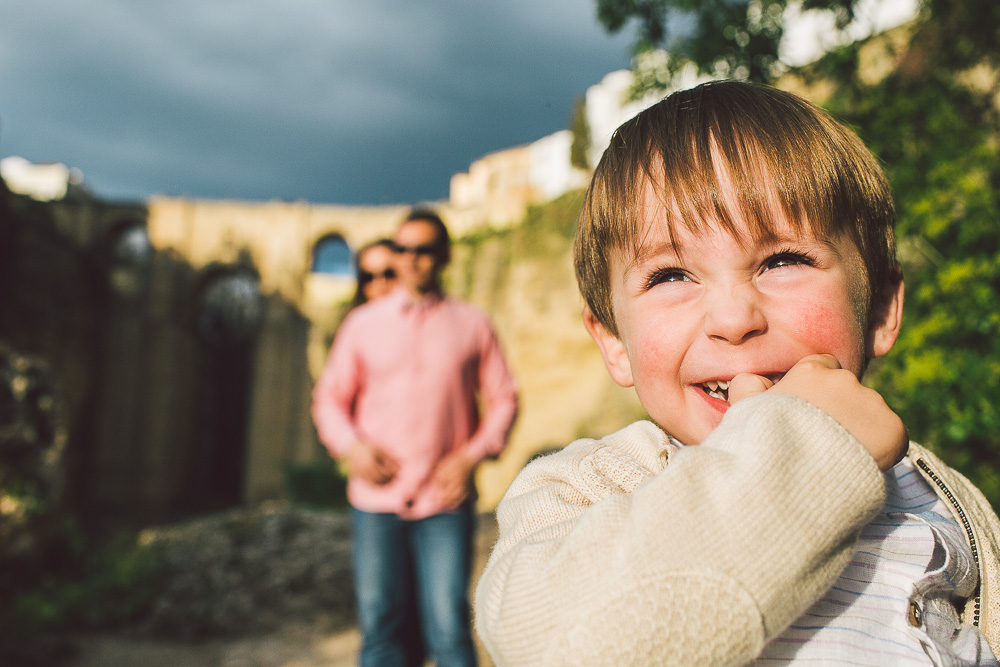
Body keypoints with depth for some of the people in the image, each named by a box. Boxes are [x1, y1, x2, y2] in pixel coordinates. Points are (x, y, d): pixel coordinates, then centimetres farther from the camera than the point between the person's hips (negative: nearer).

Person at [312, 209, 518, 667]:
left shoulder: (472, 325, 7)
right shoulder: (362, 323, 10)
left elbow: (504, 399, 7)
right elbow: (329, 397, 13)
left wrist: (471, 456, -7)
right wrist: (351, 447, -5)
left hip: (445, 501, -1)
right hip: (376, 497, 2)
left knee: (449, 626, -4)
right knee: (379, 624, 7)